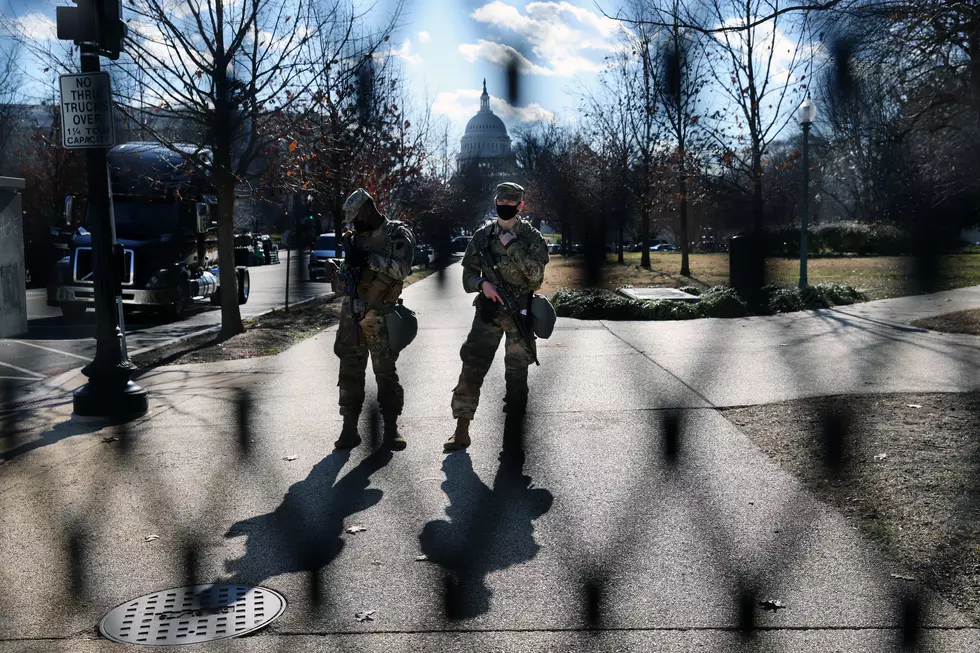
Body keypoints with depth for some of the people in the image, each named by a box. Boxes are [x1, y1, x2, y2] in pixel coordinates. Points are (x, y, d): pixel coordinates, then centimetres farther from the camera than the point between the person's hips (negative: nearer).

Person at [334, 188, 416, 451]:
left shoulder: (398, 234, -4)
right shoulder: (357, 236, 14)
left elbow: (402, 268, -18)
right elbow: (345, 272, 16)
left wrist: (369, 258, -22)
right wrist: (349, 258, -6)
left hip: (379, 316, -5)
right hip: (351, 311, 5)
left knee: (386, 371, 2)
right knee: (350, 370, 5)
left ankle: (391, 428, 11)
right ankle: (350, 428, 11)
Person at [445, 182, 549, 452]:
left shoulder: (531, 237, -1)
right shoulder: (483, 235, 7)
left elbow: (536, 273, -15)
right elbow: (469, 273, 7)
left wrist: (512, 245, -19)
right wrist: (482, 283, -13)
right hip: (488, 311, 2)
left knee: (516, 373, 5)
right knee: (472, 367, -4)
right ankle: (461, 430, 2)